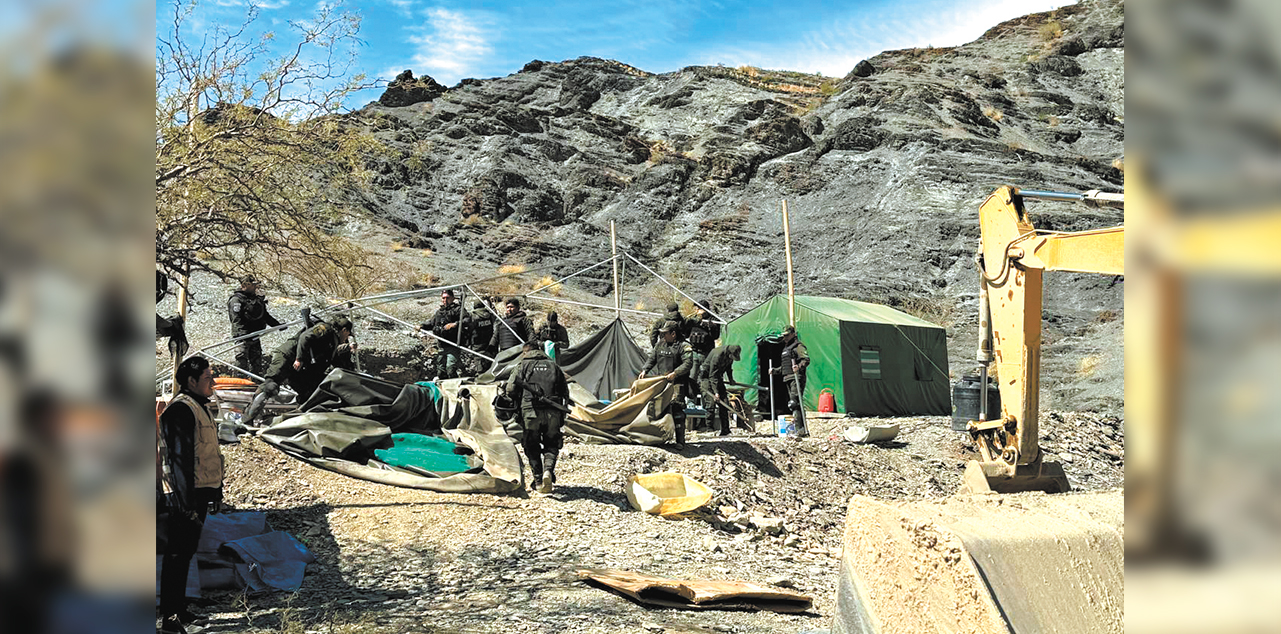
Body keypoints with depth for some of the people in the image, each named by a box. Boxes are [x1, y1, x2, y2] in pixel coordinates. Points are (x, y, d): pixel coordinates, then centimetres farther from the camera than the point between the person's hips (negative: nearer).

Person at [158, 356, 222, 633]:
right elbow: (179, 459, -20)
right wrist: (186, 502, -22)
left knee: (185, 552, 16)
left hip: (200, 494, 10)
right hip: (185, 496, -10)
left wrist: (216, 492, 22)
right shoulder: (180, 409, -15)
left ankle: (179, 611, 26)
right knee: (177, 555, -4)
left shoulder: (203, 407, 15)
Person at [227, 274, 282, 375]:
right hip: (242, 336, -7)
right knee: (242, 359, -7)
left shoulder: (257, 298, 15)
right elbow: (236, 320, -18)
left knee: (256, 361, 10)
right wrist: (243, 334, -29)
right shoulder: (236, 300, -9)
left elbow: (265, 315, 24)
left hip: (255, 335, 7)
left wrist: (277, 324, 16)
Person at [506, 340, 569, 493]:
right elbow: (565, 392, 17)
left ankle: (538, 481, 7)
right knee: (551, 445, 13)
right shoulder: (553, 366, 19)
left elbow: (510, 389, 1)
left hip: (531, 412, -2)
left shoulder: (522, 366, 10)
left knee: (532, 447, 11)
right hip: (553, 412, 2)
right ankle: (548, 470, -13)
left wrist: (519, 404, 17)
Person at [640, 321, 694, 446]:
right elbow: (652, 359, 23)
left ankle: (680, 441, -12)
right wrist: (644, 370, 8)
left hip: (677, 384, -7)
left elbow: (688, 363, -15)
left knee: (676, 409, -14)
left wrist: (675, 373, -26)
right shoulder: (661, 344, 16)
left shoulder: (684, 347, -4)